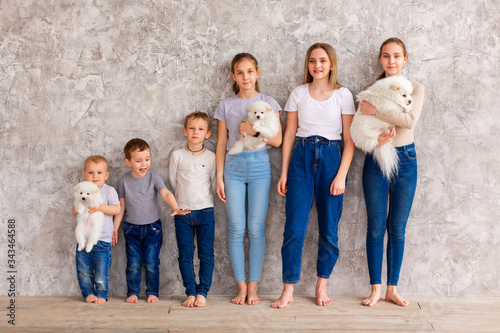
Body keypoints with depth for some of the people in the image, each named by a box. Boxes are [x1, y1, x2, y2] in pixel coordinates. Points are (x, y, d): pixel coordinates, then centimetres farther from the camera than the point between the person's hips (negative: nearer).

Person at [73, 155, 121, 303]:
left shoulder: (109, 191, -2)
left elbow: (117, 209, -12)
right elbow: (74, 212, 10)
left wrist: (100, 207, -23)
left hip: (102, 239, -4)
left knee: (101, 271, 0)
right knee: (83, 271, 8)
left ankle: (102, 294, 16)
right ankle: (88, 293, 24)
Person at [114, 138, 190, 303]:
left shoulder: (153, 178, -5)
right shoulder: (125, 181, 0)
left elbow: (166, 193, -19)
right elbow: (121, 206, 8)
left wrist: (176, 208, -37)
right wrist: (114, 228, 8)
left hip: (152, 227, -1)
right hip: (131, 228, 1)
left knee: (151, 263, 0)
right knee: (133, 264, 3)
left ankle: (152, 292, 14)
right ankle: (132, 292, 17)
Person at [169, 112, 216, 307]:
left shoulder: (211, 157, 0)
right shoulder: (177, 155, 1)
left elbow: (214, 184, 6)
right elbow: (172, 181, 8)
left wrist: (200, 197, 9)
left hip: (205, 210, 0)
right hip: (182, 211, 0)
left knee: (206, 254, 1)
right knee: (185, 254, 3)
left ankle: (202, 292, 10)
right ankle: (190, 292, 11)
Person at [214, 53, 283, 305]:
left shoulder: (268, 103, 6)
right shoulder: (226, 105, 9)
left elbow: (277, 140, 3)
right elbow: (221, 144, 9)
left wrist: (255, 131, -13)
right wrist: (219, 177, 4)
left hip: (259, 166, -1)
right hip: (234, 167, 1)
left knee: (256, 228, -2)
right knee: (236, 229, -1)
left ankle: (253, 286, 8)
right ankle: (241, 286, 9)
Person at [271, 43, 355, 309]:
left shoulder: (343, 95, 2)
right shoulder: (298, 94, 7)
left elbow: (349, 140, 0)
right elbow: (289, 135, 8)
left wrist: (341, 175, -8)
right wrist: (284, 173, 4)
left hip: (332, 159, -1)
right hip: (302, 158, 1)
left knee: (329, 229, 3)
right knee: (294, 228, -4)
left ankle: (322, 287, 20)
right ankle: (288, 290, 5)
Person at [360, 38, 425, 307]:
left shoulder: (415, 89, 3)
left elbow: (411, 119, -16)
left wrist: (375, 111, -19)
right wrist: (376, 138, -21)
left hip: (405, 159, 0)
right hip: (376, 159, 0)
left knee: (397, 228, 6)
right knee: (376, 227, 1)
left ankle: (392, 288, 16)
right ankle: (376, 288, 11)